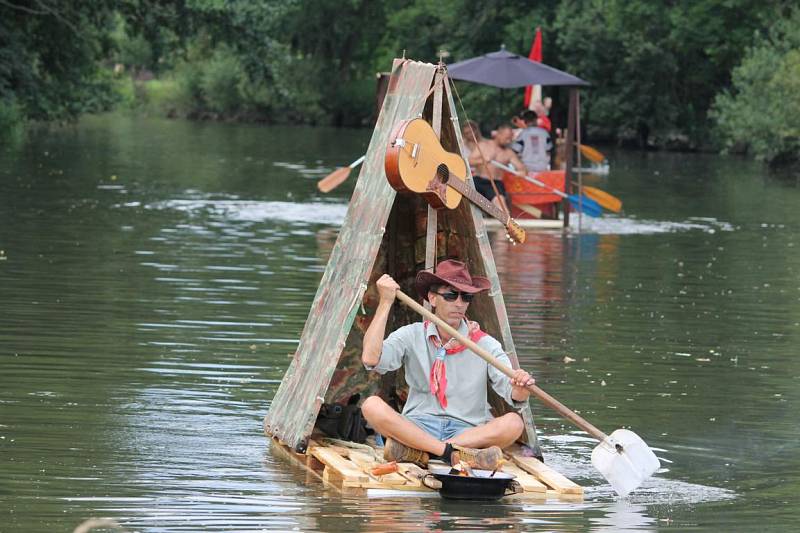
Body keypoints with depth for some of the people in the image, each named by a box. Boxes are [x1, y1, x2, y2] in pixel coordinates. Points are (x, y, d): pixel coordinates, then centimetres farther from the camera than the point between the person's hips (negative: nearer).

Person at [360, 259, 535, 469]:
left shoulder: (485, 345, 5)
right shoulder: (411, 336, 6)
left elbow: (514, 396, -6)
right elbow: (370, 358, -11)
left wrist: (520, 388, -31)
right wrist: (385, 303, -9)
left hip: (468, 432, 0)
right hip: (417, 426, 0)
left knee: (513, 423, -29)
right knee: (372, 406, -27)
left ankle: (414, 451, -31)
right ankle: (453, 453, -35)